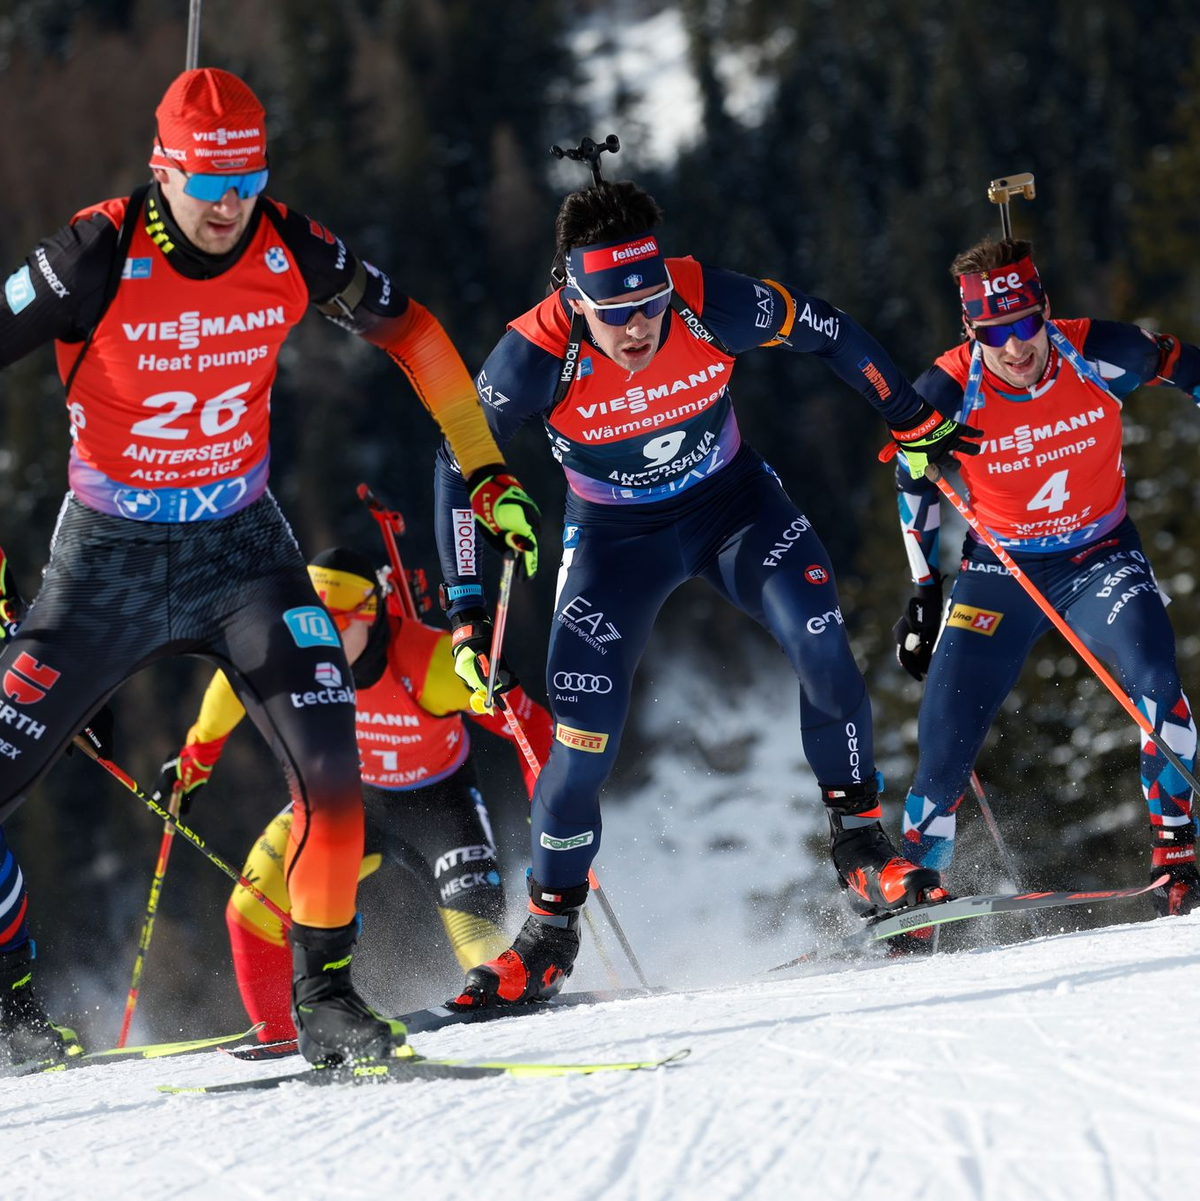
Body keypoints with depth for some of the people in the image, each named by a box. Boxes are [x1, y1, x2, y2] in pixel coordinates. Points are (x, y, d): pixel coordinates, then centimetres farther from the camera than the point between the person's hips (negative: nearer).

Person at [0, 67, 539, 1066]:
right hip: (110, 557, -1)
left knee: (329, 759, -18)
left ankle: (324, 993, -3)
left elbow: (406, 328, 7)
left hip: (242, 547, 1)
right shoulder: (98, 258, -19)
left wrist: (486, 468, 7)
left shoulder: (292, 251, -10)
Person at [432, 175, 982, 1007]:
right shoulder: (538, 355, -29)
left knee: (821, 643, -24)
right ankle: (549, 936, 10)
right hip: (616, 534, -1)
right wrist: (468, 610, -17)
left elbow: (827, 332, -10)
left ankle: (862, 848, -6)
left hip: (732, 500, 1)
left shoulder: (712, 307, -28)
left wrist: (915, 423, -1)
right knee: (582, 740, -11)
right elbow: (460, 464, -15)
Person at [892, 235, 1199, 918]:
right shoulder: (949, 392, -18)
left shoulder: (1099, 356, -20)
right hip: (1000, 573, 1)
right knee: (945, 745, -4)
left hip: (1100, 556, -1)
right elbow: (915, 483, 2)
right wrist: (925, 593, 4)